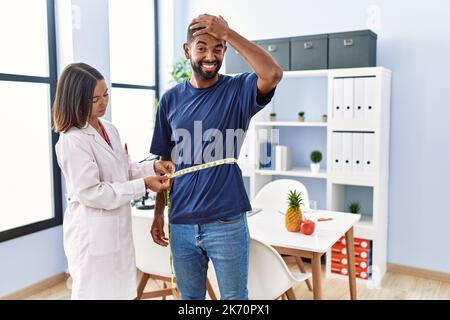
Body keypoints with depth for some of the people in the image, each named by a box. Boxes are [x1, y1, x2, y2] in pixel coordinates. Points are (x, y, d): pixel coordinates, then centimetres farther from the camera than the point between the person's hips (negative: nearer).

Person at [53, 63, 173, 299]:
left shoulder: (109, 129, 7)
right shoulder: (72, 140, -20)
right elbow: (91, 193, -22)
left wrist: (152, 167, -1)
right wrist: (143, 185, -19)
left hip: (118, 229, 8)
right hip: (93, 235, -8)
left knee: (120, 290, 17)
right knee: (96, 291, 7)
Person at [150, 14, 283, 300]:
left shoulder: (237, 91, -6)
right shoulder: (171, 100, 4)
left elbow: (274, 74, -28)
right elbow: (166, 162, 9)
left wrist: (228, 33, -22)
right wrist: (159, 213, 10)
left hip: (227, 222, -3)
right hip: (181, 223, 4)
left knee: (234, 297, 12)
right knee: (189, 297, 20)